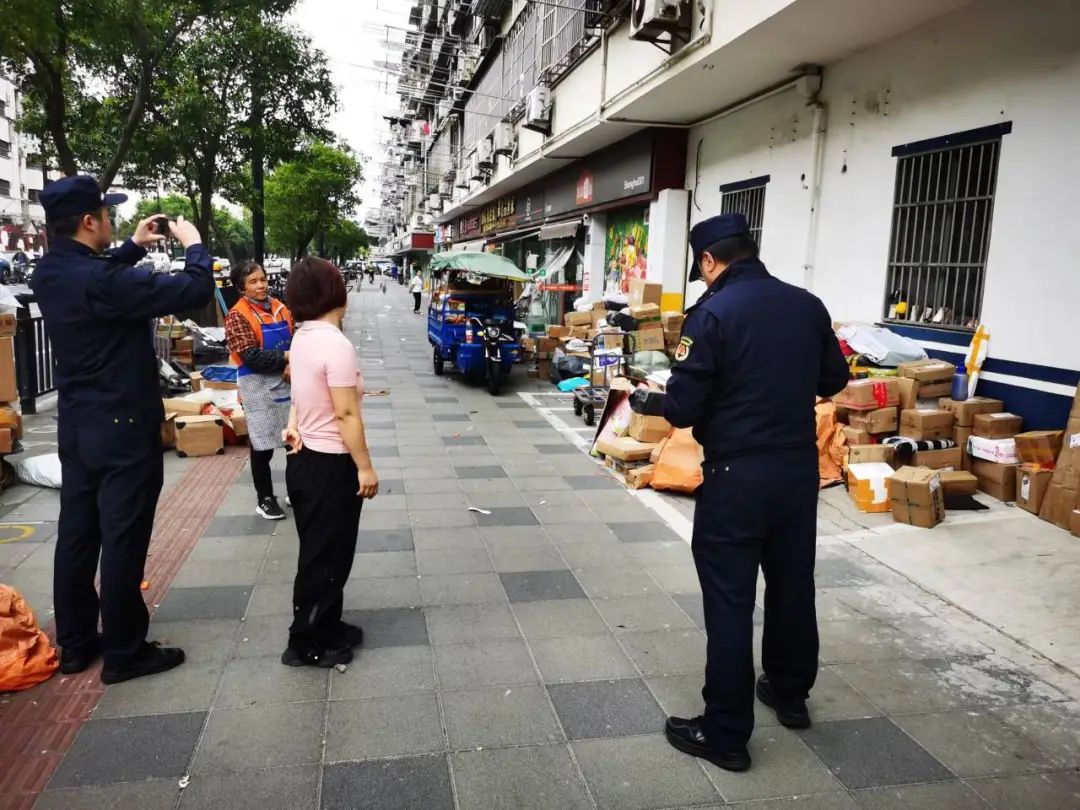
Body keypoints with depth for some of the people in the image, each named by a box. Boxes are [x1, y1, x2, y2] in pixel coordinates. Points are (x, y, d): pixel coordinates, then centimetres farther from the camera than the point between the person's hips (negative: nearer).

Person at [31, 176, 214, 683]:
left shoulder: (50, 274, 2)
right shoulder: (102, 282, -25)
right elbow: (196, 291, -24)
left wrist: (133, 247, 21)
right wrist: (193, 244, -7)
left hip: (76, 427, 9)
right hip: (123, 429, -9)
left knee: (76, 534, 15)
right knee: (123, 541, 2)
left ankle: (74, 644, 28)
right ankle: (123, 653, 14)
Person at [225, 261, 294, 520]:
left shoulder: (280, 308, 7)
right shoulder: (238, 316, -11)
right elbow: (252, 357, -19)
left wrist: (292, 365, -12)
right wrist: (285, 357, -15)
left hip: (287, 381, 6)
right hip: (259, 387, -5)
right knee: (263, 447, 4)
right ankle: (265, 499, 19)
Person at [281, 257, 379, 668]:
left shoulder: (302, 339, 7)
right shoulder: (336, 344, -23)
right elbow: (346, 414, -23)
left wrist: (293, 425, 1)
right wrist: (364, 466, -16)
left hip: (305, 459, 9)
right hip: (330, 466, -9)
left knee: (320, 552, 20)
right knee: (325, 557, 5)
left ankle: (325, 627, 34)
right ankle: (305, 644, 18)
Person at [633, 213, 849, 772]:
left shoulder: (712, 312, -15)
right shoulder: (808, 304, 3)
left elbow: (683, 408, -16)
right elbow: (834, 380, 14)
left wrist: (645, 402, 5)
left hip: (737, 474, -6)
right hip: (800, 465, 6)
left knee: (729, 600, 3)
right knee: (793, 583, 21)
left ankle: (725, 734, 14)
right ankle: (790, 693, 41)